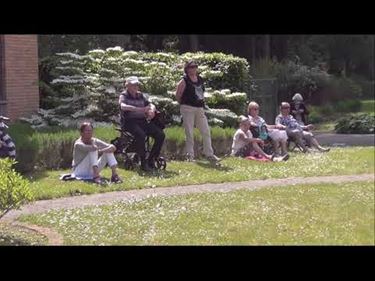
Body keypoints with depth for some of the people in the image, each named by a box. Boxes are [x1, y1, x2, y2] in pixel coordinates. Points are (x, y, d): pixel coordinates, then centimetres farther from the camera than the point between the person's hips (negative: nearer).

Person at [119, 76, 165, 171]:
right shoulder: (124, 96, 3)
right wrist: (139, 109, -31)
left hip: (142, 121, 6)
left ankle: (151, 160, -5)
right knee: (140, 134, -36)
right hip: (130, 121, -6)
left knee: (160, 135, -14)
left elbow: (151, 105, 12)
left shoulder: (141, 95, 21)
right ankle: (143, 162, -24)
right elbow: (123, 106, -18)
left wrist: (152, 110, -16)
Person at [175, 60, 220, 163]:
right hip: (188, 109, -6)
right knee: (189, 133, -2)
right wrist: (184, 104, 6)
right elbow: (177, 96, -3)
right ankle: (190, 155, 5)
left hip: (200, 109, 6)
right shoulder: (184, 81, -7)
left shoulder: (200, 80, 11)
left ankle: (209, 154, 9)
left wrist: (202, 103, 11)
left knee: (206, 132, 4)